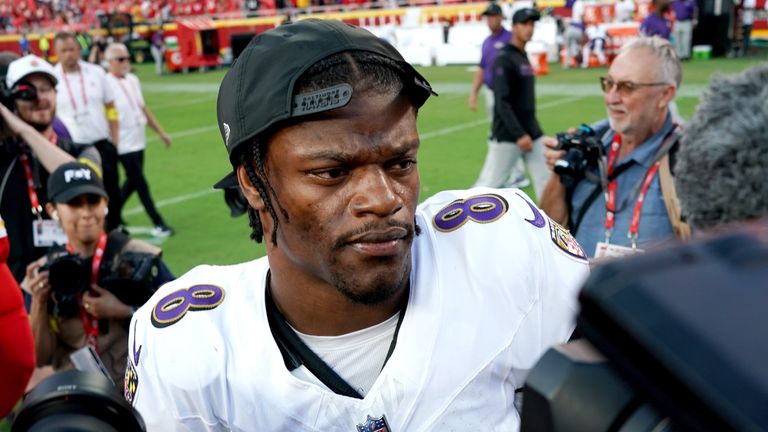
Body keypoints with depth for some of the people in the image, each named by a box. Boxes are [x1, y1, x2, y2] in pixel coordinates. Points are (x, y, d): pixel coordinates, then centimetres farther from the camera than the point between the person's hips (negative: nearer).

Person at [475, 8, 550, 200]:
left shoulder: (524, 57, 14)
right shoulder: (504, 59, -12)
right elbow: (502, 103, -20)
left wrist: (529, 132, 17)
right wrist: (519, 135, -24)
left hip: (531, 133, 8)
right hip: (507, 136, -8)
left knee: (547, 180, 4)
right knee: (489, 183, -2)